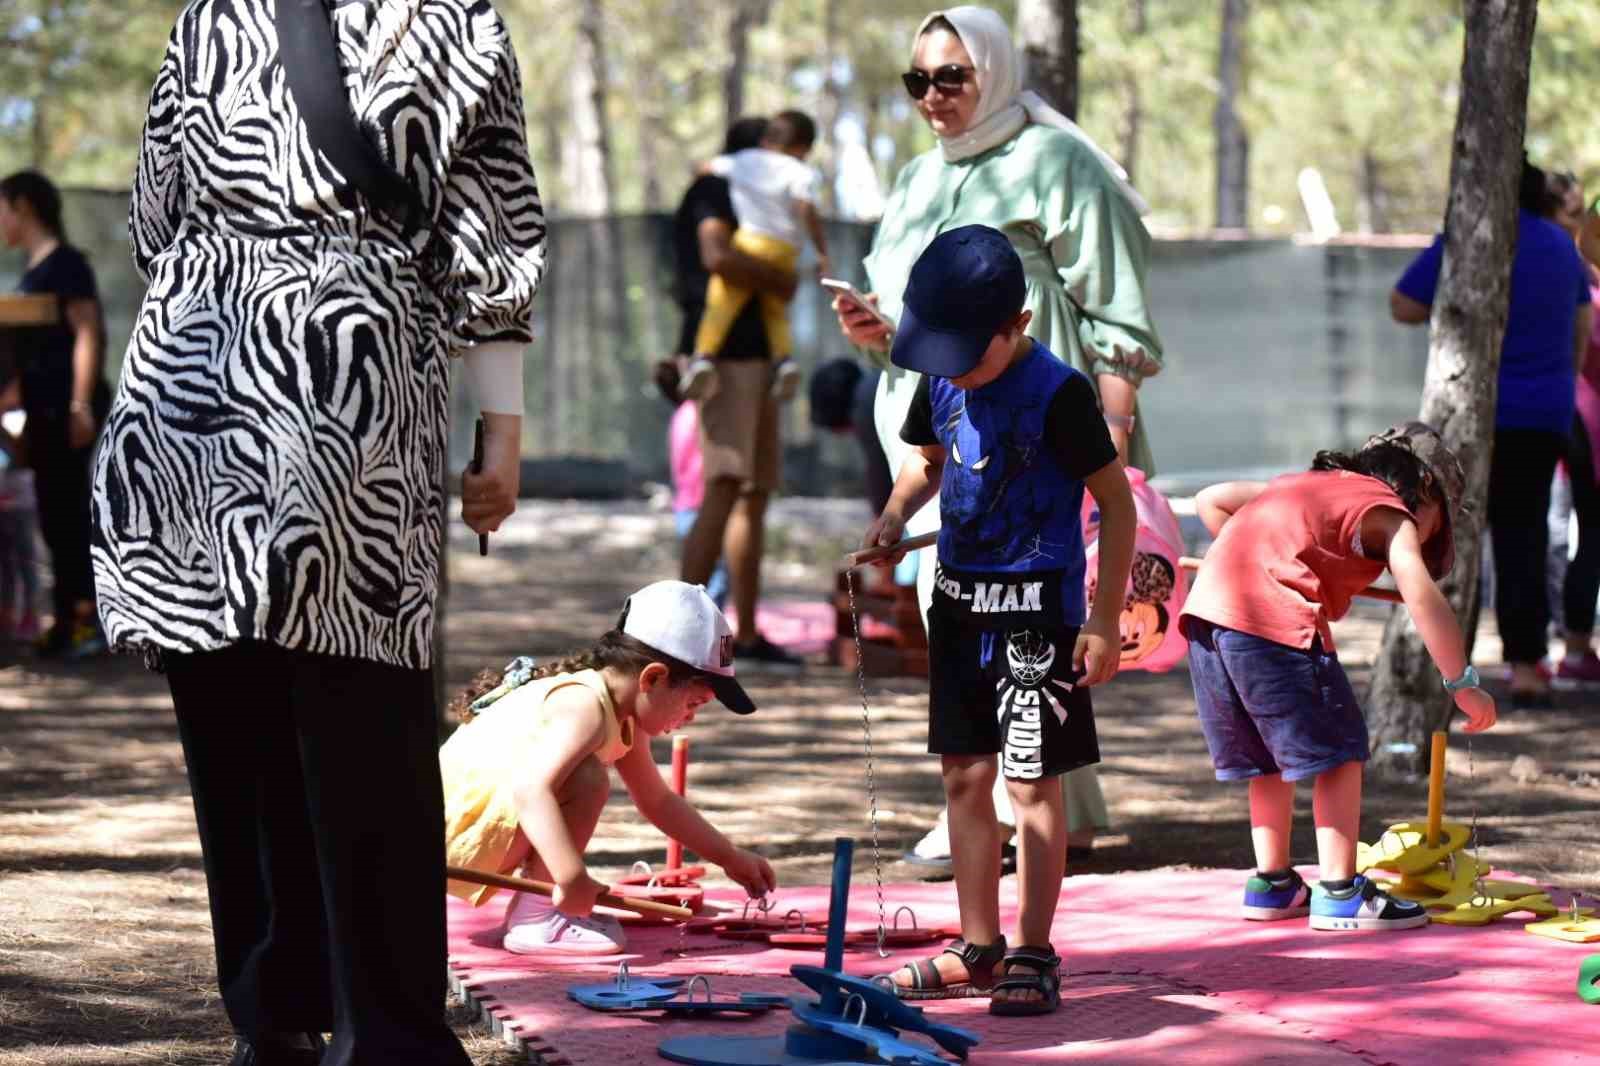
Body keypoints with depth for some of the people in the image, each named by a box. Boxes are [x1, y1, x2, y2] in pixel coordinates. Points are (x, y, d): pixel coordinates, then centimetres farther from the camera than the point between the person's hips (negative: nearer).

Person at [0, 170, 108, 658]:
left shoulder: (65, 263, -10)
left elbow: (87, 335, -16)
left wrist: (81, 404, -22)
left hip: (66, 407, -9)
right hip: (45, 407, 9)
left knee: (67, 509, -9)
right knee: (55, 513, 9)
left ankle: (88, 617, -8)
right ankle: (68, 619, 12)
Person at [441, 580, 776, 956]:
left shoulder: (624, 719, 11)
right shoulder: (584, 707, -22)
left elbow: (658, 801, 25)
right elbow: (531, 788, -36)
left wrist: (731, 858, 25)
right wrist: (572, 878, -42)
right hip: (455, 827, -11)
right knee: (586, 779, -26)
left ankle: (532, 906, 17)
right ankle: (536, 921, -20)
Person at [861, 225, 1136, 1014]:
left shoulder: (1056, 393, -16)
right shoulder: (940, 385, 3)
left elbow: (1116, 504, -11)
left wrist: (1105, 619, -13)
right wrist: (894, 516, 0)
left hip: (1035, 606, -7)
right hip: (960, 597, 7)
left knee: (1031, 782, -3)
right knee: (964, 776, 11)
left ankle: (1033, 956, 5)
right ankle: (978, 949, 21)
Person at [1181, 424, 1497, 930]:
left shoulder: (1307, 484, 30)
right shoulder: (1389, 512, 7)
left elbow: (1210, 500, 31)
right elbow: (1423, 599, -7)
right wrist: (1464, 684, -5)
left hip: (1206, 609, 8)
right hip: (1274, 621, -8)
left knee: (1270, 756, 21)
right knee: (1338, 752, 3)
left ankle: (1272, 884, 27)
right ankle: (1339, 893, 2)